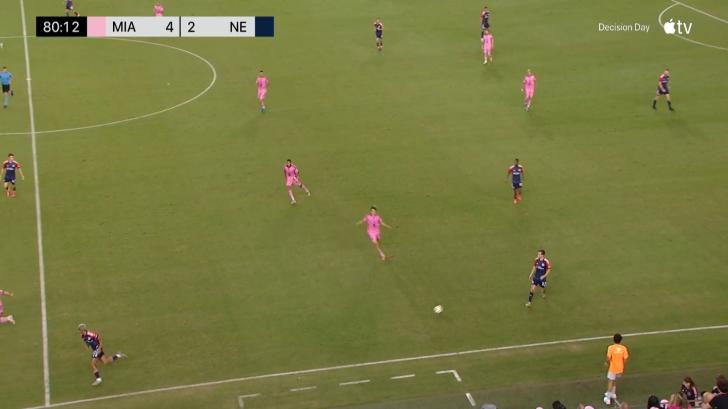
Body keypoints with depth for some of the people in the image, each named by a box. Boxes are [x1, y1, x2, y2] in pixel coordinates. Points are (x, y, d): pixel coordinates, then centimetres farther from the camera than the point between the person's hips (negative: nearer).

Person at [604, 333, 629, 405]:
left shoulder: (611, 348, -17)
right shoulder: (624, 348, -8)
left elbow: (608, 358, -20)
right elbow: (625, 359, -6)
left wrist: (607, 363, 2)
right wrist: (623, 367, 9)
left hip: (612, 368, -4)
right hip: (620, 369, 4)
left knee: (610, 382, 5)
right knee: (614, 381, 26)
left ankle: (608, 398, 6)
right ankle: (613, 394, 40)